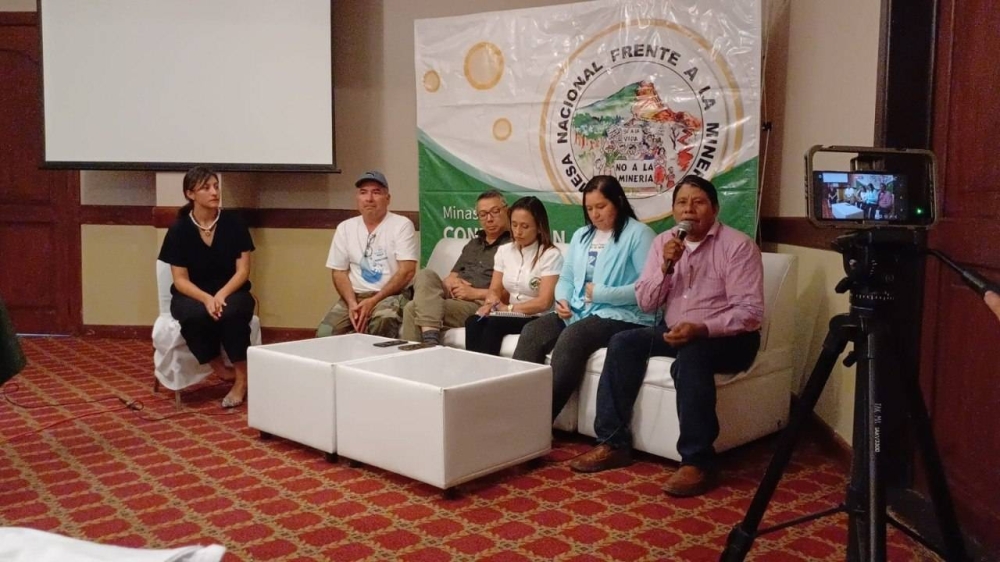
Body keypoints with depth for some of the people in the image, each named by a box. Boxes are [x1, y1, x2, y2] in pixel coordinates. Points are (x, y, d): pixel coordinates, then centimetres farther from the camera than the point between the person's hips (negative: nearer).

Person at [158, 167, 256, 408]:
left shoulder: (234, 223, -4)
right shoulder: (179, 229, -5)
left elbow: (243, 270, -6)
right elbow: (180, 279, -7)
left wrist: (221, 295, -24)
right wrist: (206, 299, -26)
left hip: (231, 291, 0)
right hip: (192, 295, 0)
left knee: (232, 312, -35)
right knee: (195, 315, -36)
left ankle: (242, 378, -19)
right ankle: (218, 369, -12)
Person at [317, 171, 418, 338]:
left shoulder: (401, 224, -2)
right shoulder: (345, 228, 11)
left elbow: (407, 271, -9)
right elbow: (338, 272, 11)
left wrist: (373, 301, -16)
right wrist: (352, 303, -8)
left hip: (390, 296, -3)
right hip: (355, 296, 4)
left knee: (382, 323, -37)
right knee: (324, 334, -22)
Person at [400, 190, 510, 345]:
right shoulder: (473, 244, 29)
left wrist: (475, 293, -15)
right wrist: (450, 282, 0)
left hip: (480, 304, -7)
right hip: (453, 297, 7)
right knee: (426, 275, -25)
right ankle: (430, 338, -37)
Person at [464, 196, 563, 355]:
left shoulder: (550, 255, -9)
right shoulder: (504, 251, 11)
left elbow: (544, 302, -14)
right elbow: (494, 290, 11)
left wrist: (507, 308, -17)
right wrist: (492, 302, -13)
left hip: (537, 319, -5)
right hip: (508, 316, 5)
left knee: (494, 322, -32)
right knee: (473, 321, -26)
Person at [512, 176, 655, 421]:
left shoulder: (638, 233, -4)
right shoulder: (581, 235, 20)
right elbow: (566, 278, 20)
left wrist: (602, 294, -18)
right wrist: (562, 299, -3)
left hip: (620, 315, -7)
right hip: (577, 311, 7)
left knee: (571, 338, -33)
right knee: (532, 332, -19)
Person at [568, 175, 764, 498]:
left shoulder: (738, 245, -11)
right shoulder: (663, 242, 5)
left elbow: (750, 311, -18)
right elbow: (645, 303, 1)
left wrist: (702, 328, -33)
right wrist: (666, 265, -16)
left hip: (728, 337, -5)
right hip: (675, 331, 6)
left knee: (690, 356, -36)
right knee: (623, 343, -16)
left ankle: (698, 461, -28)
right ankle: (613, 443, -11)